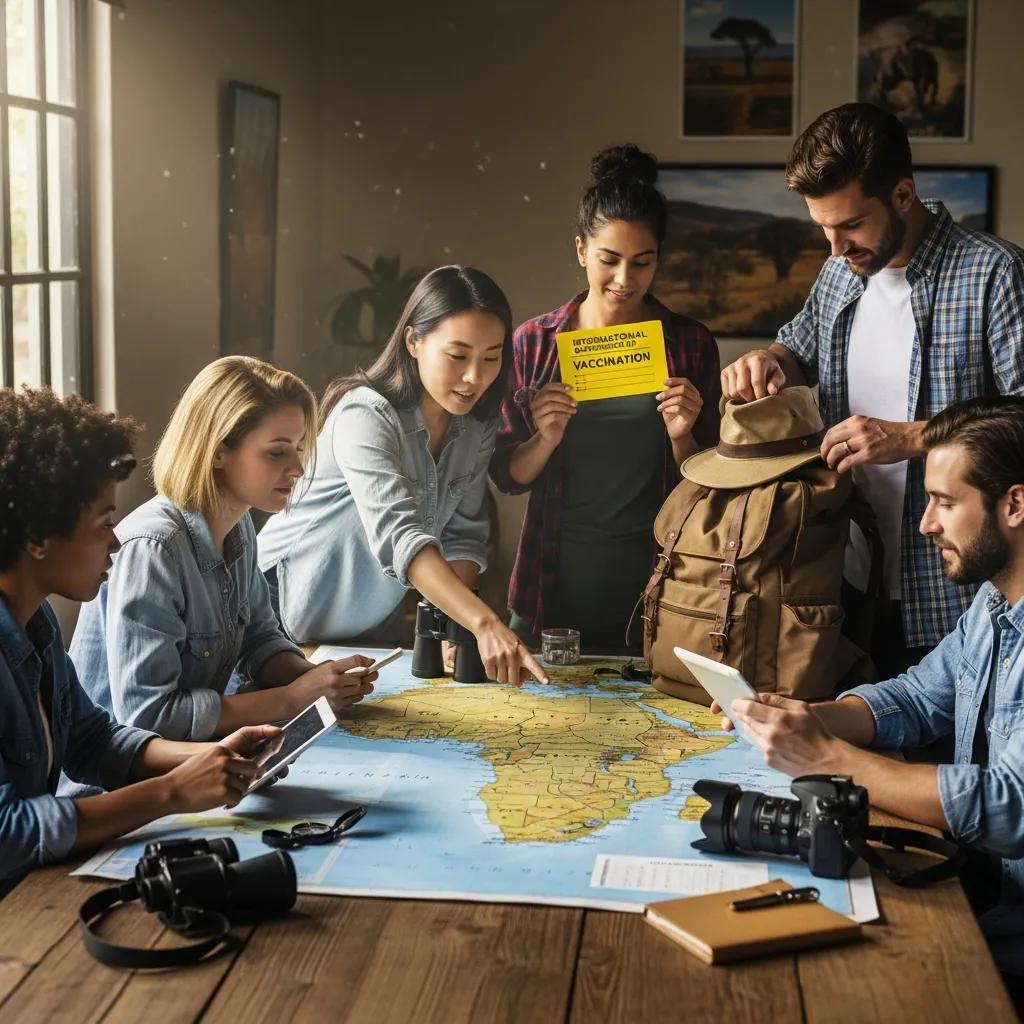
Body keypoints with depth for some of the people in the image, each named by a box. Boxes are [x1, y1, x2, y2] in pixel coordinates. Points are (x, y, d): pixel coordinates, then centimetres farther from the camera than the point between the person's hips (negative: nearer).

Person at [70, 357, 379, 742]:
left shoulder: (238, 528, 2)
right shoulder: (151, 547, -22)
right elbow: (146, 715, -25)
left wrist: (317, 680, -6)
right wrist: (293, 697, -21)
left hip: (192, 752, 7)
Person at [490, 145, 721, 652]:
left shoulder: (690, 344, -1)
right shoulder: (534, 342, 0)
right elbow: (507, 476, 4)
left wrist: (681, 437, -15)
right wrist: (546, 440, -14)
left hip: (655, 588, 0)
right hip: (555, 587, 1)